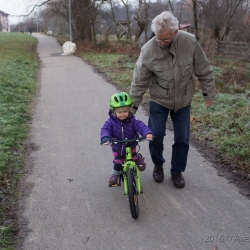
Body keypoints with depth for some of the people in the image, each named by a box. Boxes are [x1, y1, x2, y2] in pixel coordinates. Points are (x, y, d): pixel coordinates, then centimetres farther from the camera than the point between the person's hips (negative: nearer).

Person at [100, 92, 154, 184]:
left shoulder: (132, 120, -18)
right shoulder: (111, 121, -19)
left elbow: (141, 126, -27)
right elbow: (105, 129, -28)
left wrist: (147, 133, -47)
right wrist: (106, 138, -49)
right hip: (117, 148, 1)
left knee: (133, 157, 7)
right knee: (118, 162, 12)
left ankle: (138, 157, 41)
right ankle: (115, 173, 38)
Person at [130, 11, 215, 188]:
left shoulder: (190, 42, -18)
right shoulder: (148, 50, -20)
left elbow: (204, 70, -6)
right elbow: (139, 81, -12)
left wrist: (209, 92, 1)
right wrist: (133, 105, -8)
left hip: (183, 100, 1)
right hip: (159, 100, -1)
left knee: (182, 138, 7)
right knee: (156, 135, 0)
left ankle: (177, 171, 26)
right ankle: (158, 165, 28)